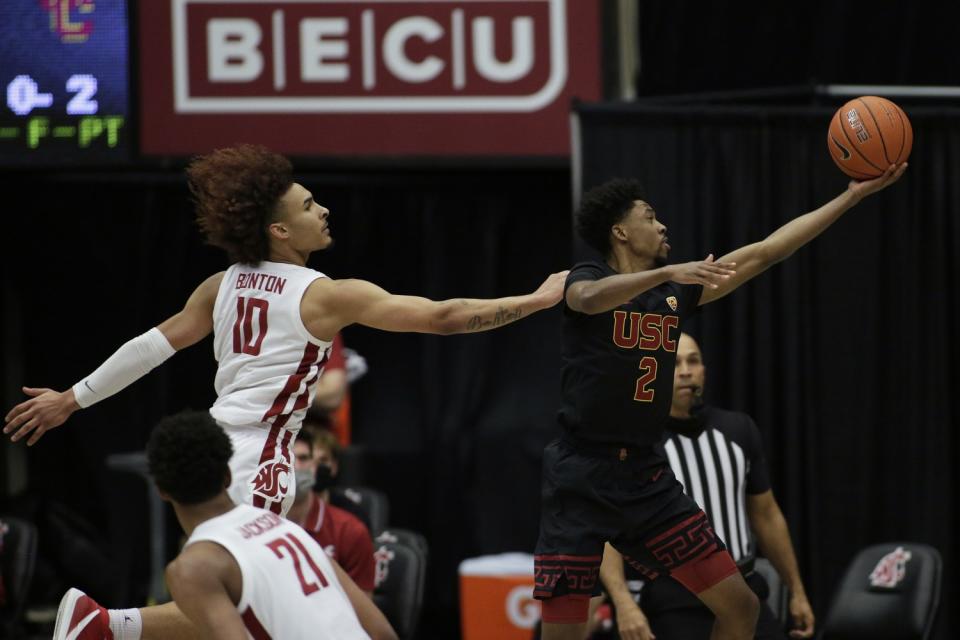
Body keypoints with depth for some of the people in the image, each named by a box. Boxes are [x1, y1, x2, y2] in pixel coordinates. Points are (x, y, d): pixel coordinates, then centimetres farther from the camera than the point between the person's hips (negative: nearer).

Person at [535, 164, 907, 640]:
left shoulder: (676, 292, 11)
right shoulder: (586, 279, -6)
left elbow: (767, 252, 12)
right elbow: (591, 299, -32)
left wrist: (854, 194, 11)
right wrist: (668, 272, -47)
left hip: (647, 478, 6)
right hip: (581, 480, -6)